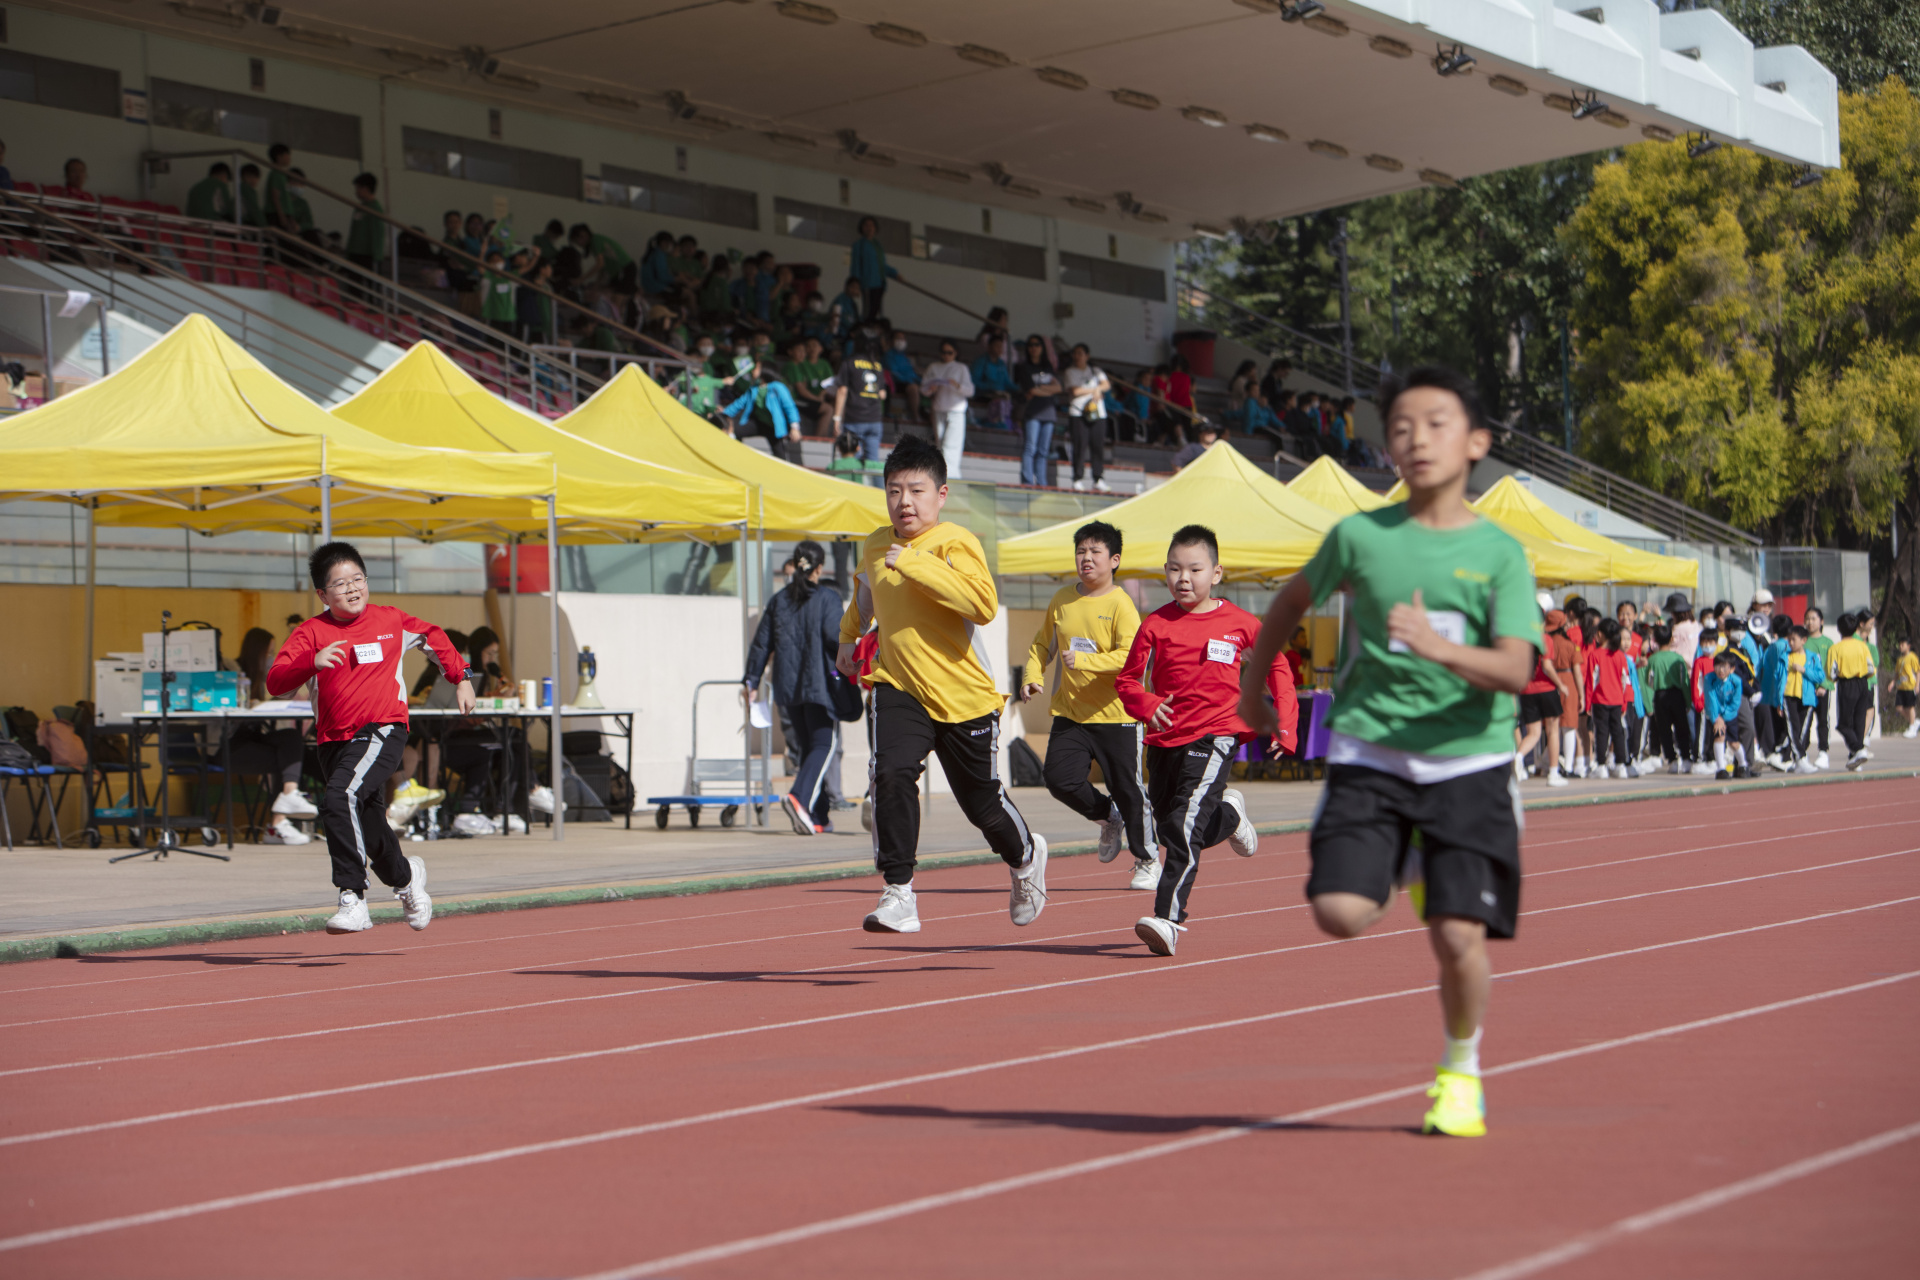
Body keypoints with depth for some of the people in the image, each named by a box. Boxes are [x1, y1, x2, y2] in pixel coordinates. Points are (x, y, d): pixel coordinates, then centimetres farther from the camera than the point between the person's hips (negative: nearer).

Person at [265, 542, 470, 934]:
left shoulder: (391, 620, 3)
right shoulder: (311, 632, -2)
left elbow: (432, 637, 23)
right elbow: (275, 683, -13)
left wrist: (461, 678, 23)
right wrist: (312, 661, -29)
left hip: (382, 729, -3)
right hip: (334, 739, 3)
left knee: (339, 799, -29)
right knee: (370, 831, 13)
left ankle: (353, 898, -27)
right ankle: (406, 877, 46)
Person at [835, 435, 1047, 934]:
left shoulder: (955, 543, -15)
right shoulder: (875, 545, 5)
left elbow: (984, 605, -34)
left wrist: (916, 565, -33)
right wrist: (848, 638, 25)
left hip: (963, 693, -3)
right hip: (897, 687, 3)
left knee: (983, 804, 10)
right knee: (892, 775, -23)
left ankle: (1026, 857, 44)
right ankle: (899, 895, -18)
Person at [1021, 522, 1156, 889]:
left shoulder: (1121, 605, -10)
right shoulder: (1061, 600, 7)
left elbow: (1130, 656, -20)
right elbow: (1042, 644, 19)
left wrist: (1083, 660, -28)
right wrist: (1033, 676, 2)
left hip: (1116, 714, -5)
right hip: (1071, 712, 5)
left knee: (1127, 790, 2)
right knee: (1060, 780, -10)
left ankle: (1146, 861, 22)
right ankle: (1108, 819, 21)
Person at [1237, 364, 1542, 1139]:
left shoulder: (1500, 553, -2)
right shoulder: (1360, 536, 2)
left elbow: (1515, 670, -14)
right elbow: (1295, 598, 21)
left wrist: (1438, 647, -31)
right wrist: (1251, 683, 27)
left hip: (1469, 763, -1)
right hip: (1370, 756, 1)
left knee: (1459, 938, -7)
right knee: (1340, 913, -16)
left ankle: (1462, 1069, 22)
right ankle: (1407, 868, 20)